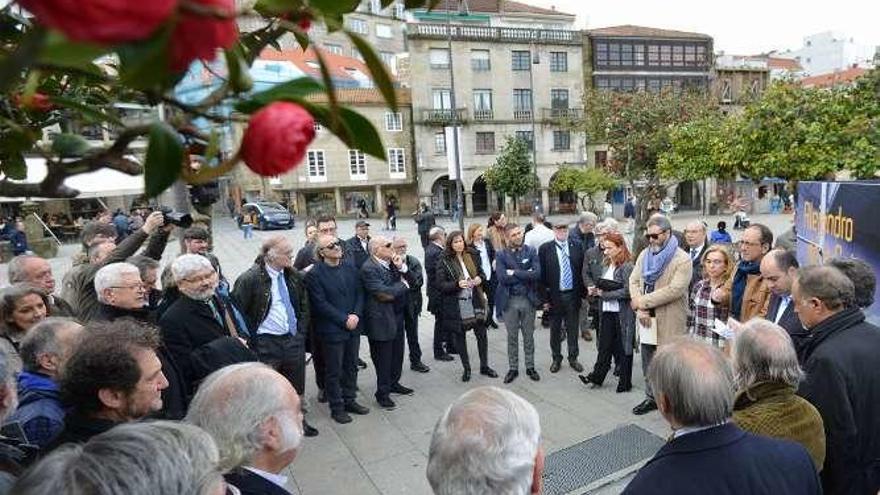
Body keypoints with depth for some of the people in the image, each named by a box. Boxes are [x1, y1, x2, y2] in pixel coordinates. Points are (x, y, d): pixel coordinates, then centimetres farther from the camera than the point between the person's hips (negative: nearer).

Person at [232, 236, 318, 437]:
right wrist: (252, 340, -9)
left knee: (296, 385, 18)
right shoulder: (250, 279, -14)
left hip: (294, 340, 6)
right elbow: (238, 312, -10)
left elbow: (304, 307, 15)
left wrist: (301, 333, 7)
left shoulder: (294, 277, 5)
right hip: (266, 343, -5)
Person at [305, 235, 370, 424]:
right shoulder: (314, 274, -12)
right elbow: (321, 304, -15)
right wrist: (344, 320, -17)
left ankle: (349, 400, 33)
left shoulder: (350, 268, 6)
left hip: (353, 327, 6)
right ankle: (336, 407, 22)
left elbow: (360, 293, 7)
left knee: (351, 366, 17)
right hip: (332, 330, -6)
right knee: (334, 371, 7)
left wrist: (356, 315, -9)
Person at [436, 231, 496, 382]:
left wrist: (479, 279, -3)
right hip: (456, 305, -3)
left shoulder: (470, 257, 7)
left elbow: (480, 272, 20)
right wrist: (457, 284, -26)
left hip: (474, 302, 4)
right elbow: (440, 285, -11)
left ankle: (484, 366, 23)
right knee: (460, 337, 7)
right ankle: (466, 368, 23)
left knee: (482, 334, 6)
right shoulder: (444, 261, -7)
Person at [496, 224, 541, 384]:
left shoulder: (531, 252, -1)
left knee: (528, 335, 13)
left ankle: (530, 367, 28)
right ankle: (513, 368, 24)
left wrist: (515, 272, -16)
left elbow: (537, 274, -14)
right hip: (509, 300, -1)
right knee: (512, 337, 11)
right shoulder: (501, 255, -4)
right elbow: (502, 277, -17)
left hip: (528, 299, 1)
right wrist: (525, 275, -14)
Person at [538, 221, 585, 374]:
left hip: (573, 295, 2)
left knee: (573, 329, 12)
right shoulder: (545, 249, -5)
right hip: (555, 296, -1)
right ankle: (556, 359, 27)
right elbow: (542, 275, -5)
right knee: (555, 330, 11)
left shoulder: (577, 246, 2)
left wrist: (583, 292, 0)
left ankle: (573, 358, 28)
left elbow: (582, 270, 5)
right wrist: (544, 298, -7)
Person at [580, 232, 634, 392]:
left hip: (622, 313, -7)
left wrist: (604, 294, -16)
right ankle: (597, 377, 23)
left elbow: (627, 291, -20)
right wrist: (597, 290, -2)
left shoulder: (627, 266, -14)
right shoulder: (608, 265, 10)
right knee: (604, 346, 13)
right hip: (607, 311, 7)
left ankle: (625, 383, 21)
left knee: (623, 348, 7)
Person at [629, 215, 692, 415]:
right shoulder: (644, 254, 8)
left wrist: (644, 301, -19)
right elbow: (633, 281, 5)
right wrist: (639, 308, -9)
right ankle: (651, 397, 33)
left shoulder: (682, 260, -12)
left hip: (669, 322, -6)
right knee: (648, 364, 17)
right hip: (647, 319, 6)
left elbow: (675, 290, -21)